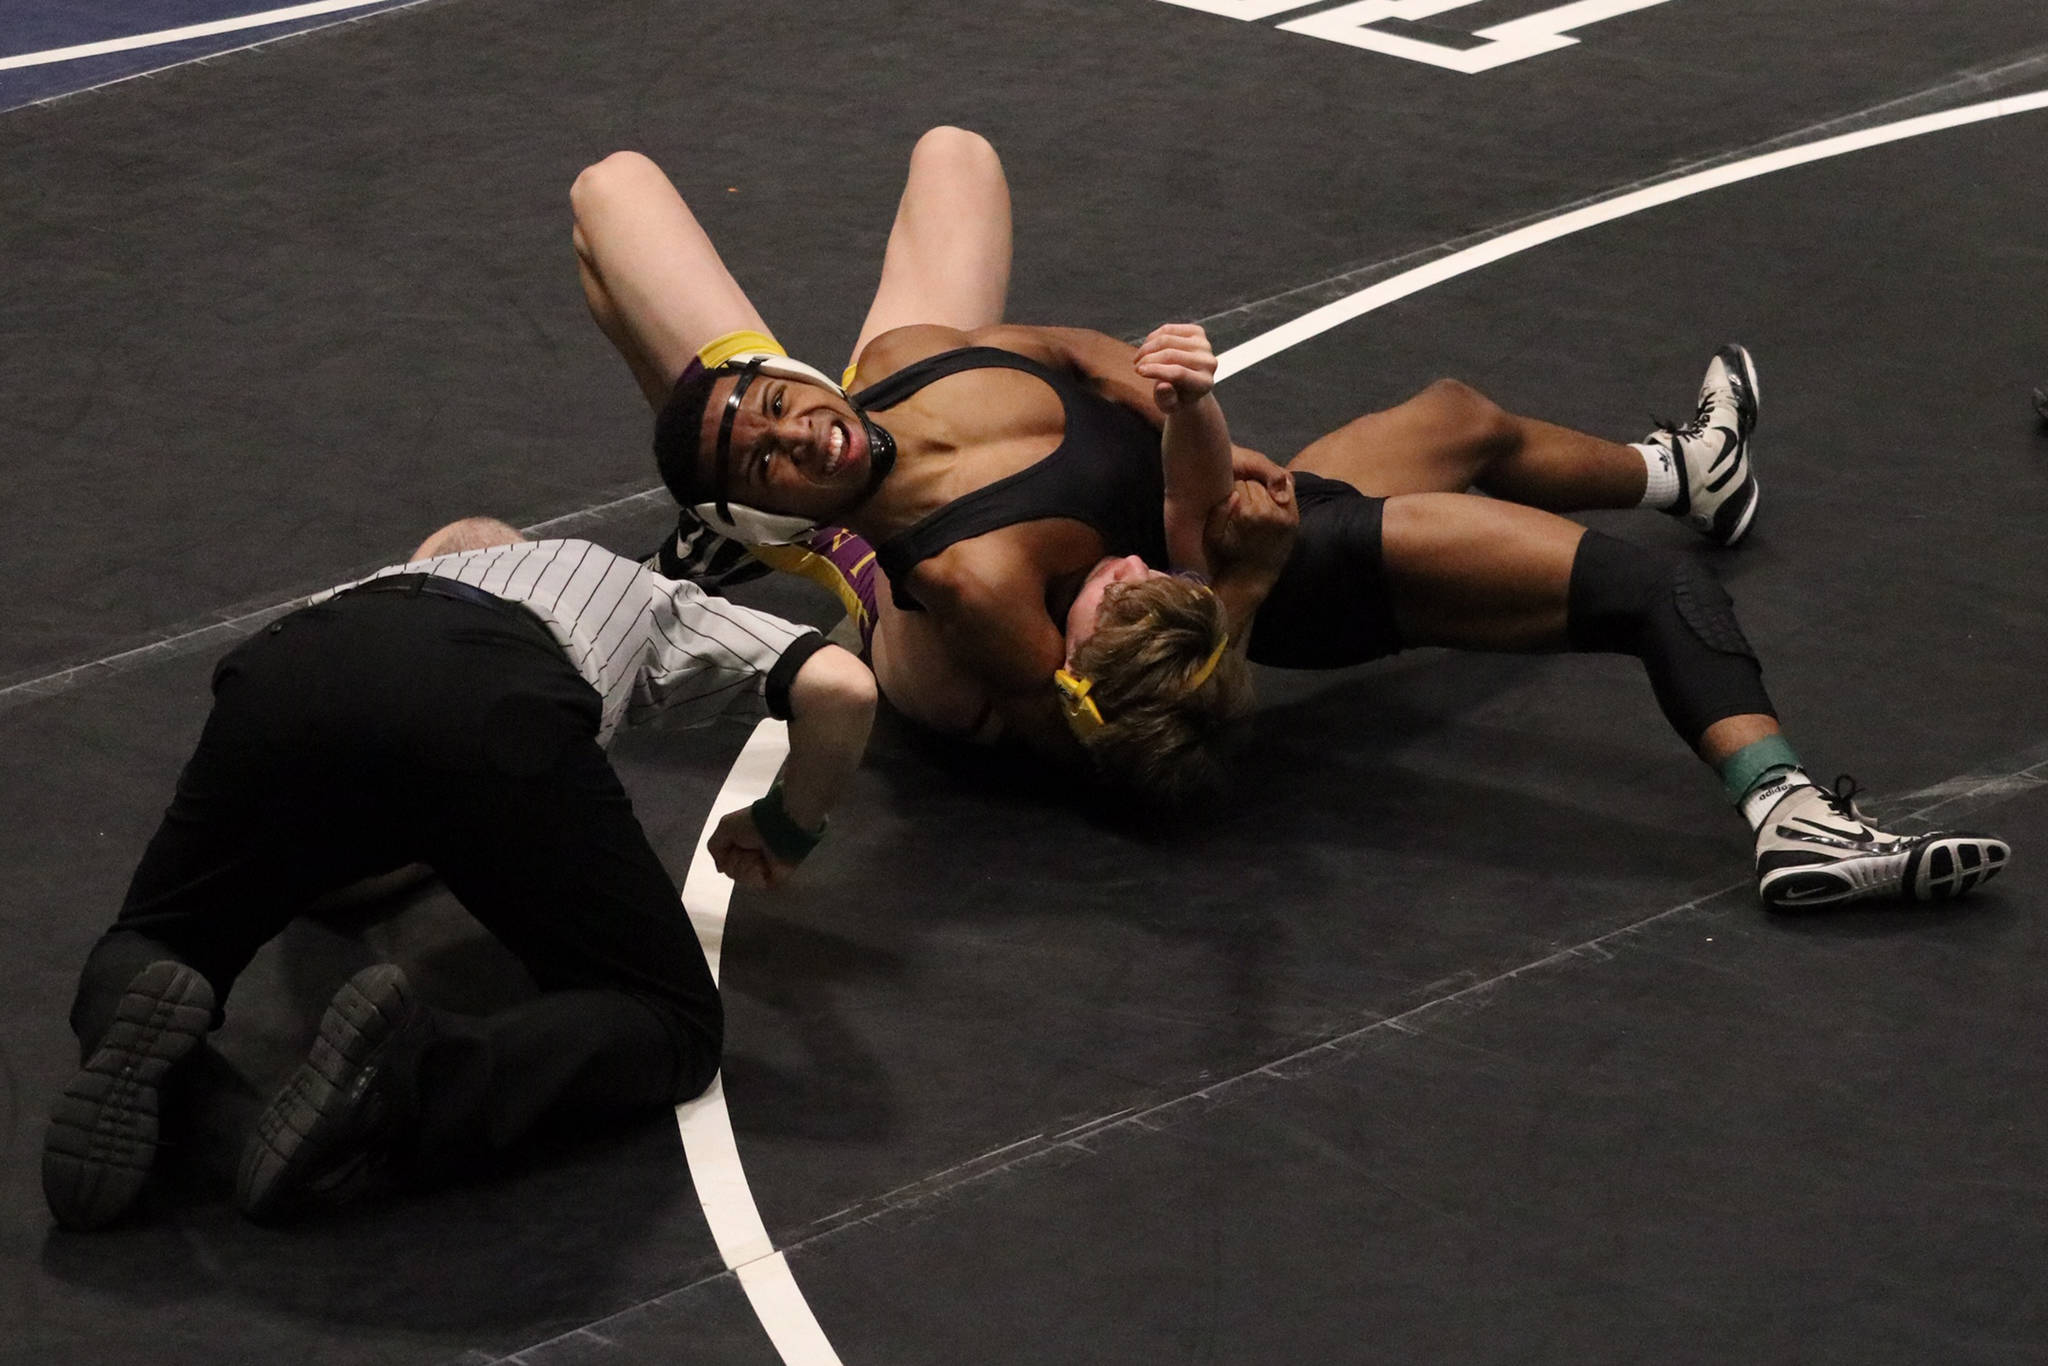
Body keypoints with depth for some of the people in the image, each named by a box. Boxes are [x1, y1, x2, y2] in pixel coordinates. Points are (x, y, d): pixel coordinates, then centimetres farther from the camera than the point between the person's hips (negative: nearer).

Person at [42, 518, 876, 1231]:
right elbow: (840, 688, 25)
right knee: (673, 1027, 11)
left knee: (153, 950, 26)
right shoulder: (655, 601, 41)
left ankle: (136, 1031, -13)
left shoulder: (386, 584, 47)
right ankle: (418, 1078, -20)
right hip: (501, 710, -3)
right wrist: (786, 830, 44)